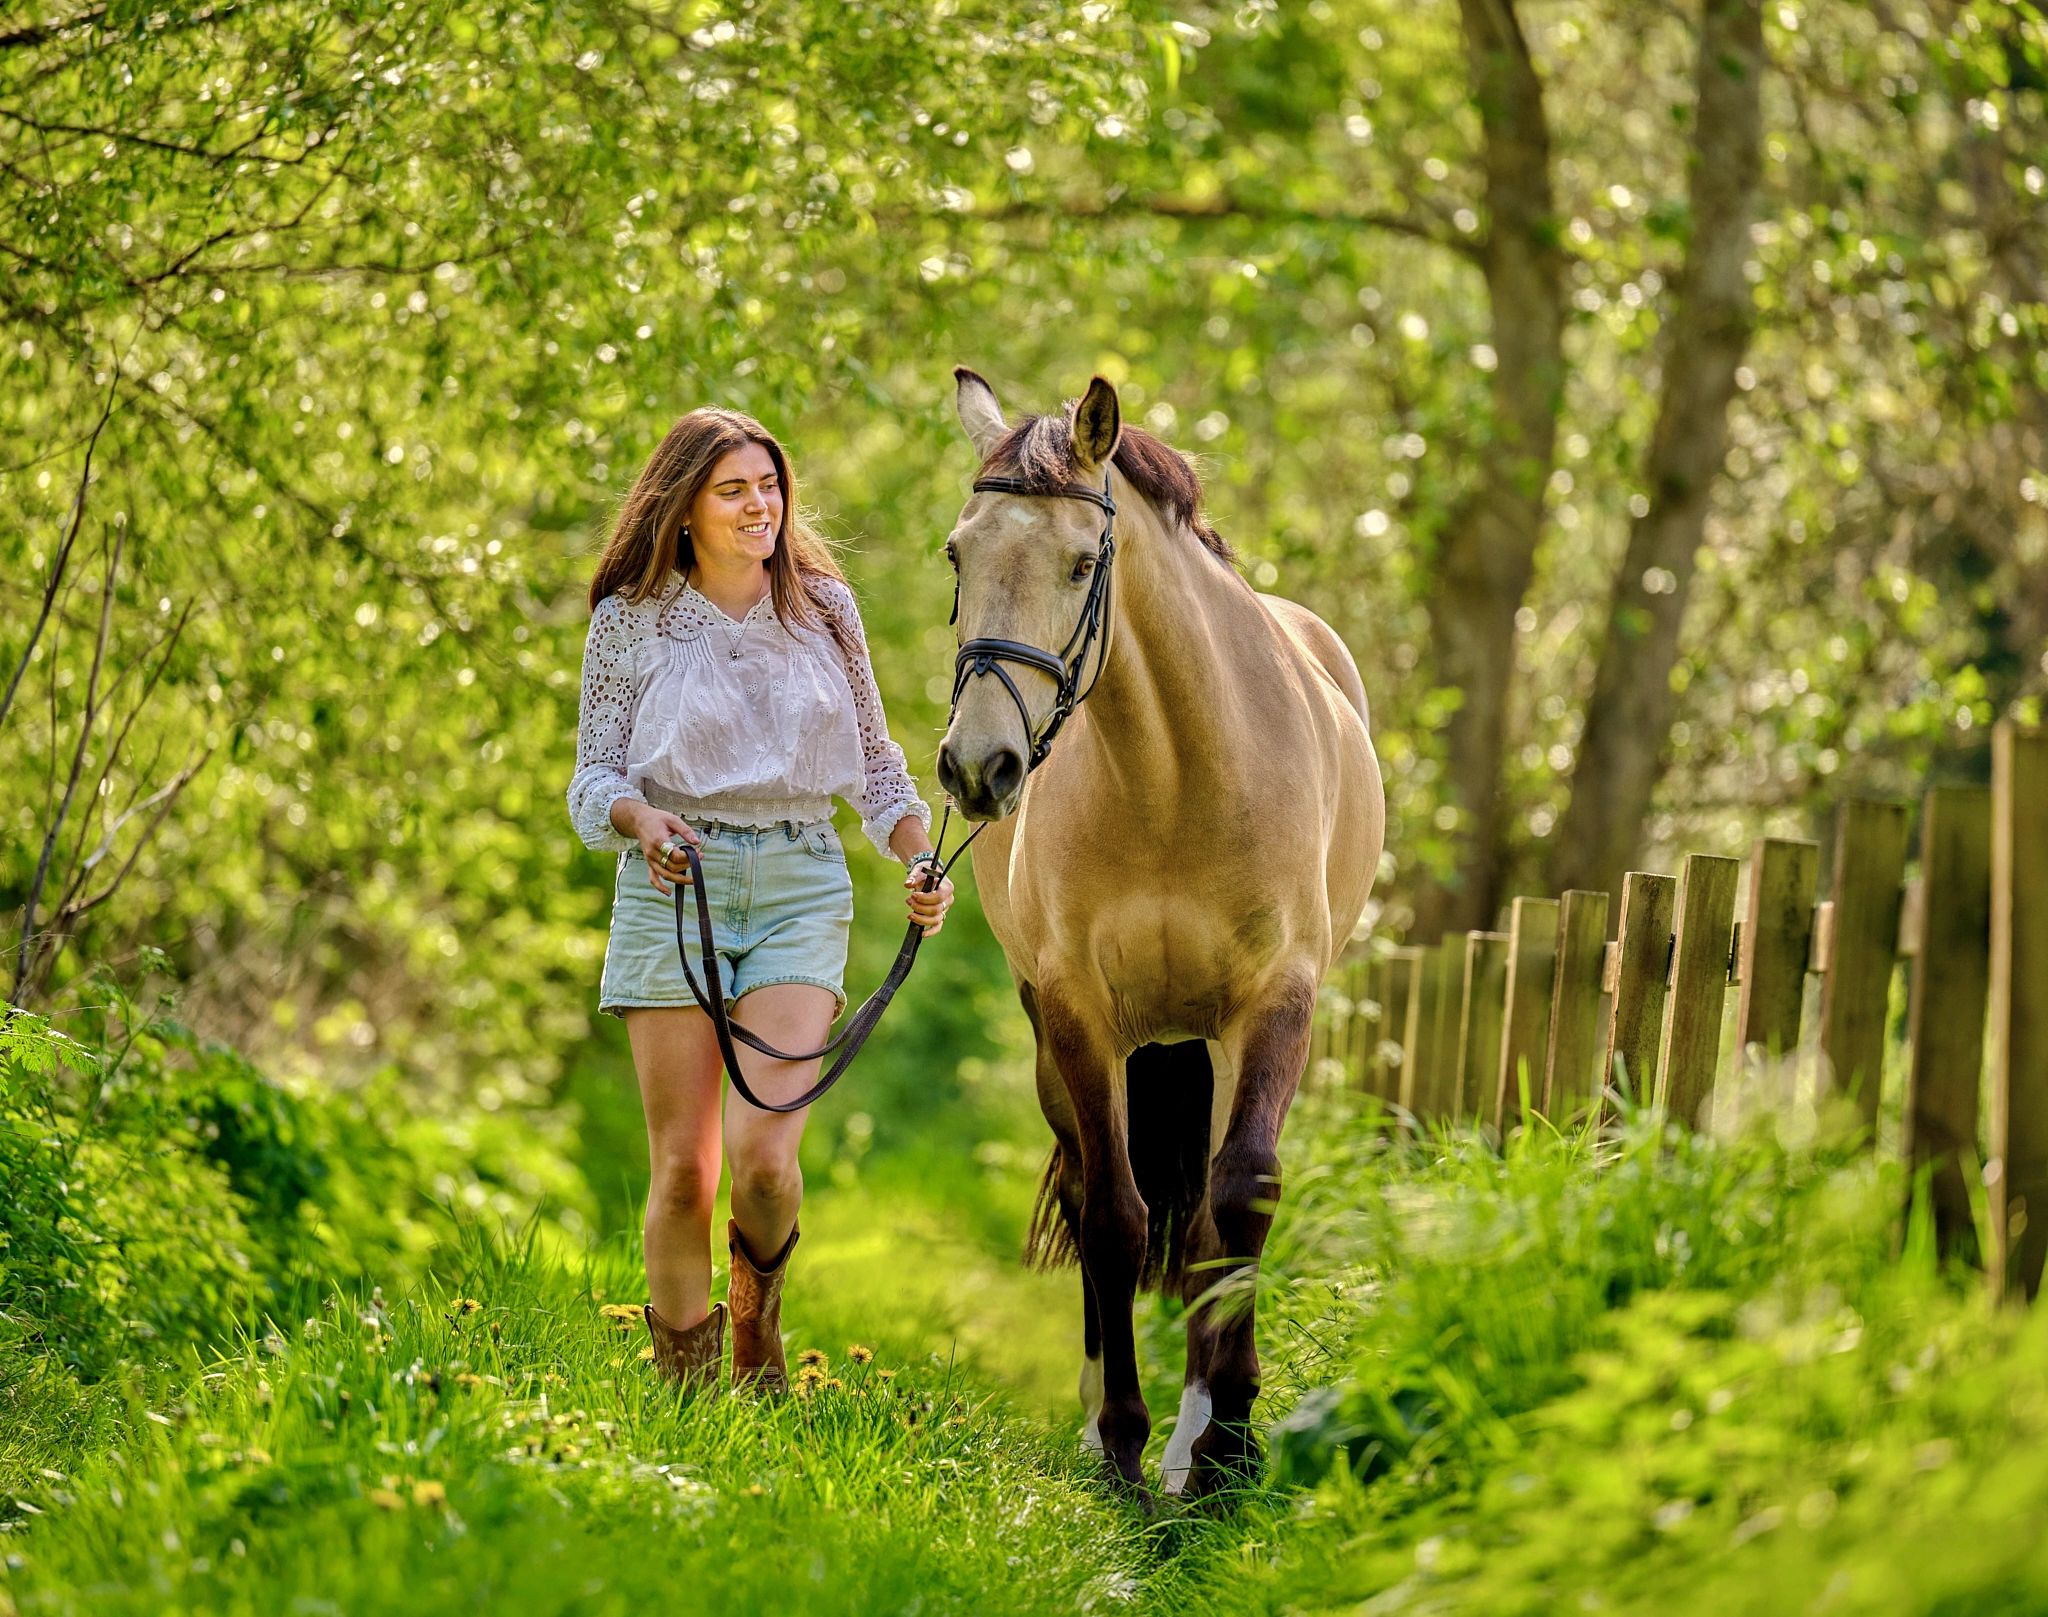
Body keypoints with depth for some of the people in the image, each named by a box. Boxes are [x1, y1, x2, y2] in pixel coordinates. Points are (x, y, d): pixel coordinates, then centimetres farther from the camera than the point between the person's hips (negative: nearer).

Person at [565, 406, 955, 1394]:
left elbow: (874, 763, 17)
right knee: (683, 1168, -2)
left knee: (762, 1150, -14)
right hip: (673, 883, -1)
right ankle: (682, 1386, 14)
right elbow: (593, 777, 3)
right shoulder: (630, 618, 3)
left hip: (802, 886, 1)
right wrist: (640, 819, -20)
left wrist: (922, 860, 0)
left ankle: (758, 1312, 17)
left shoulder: (824, 607, 9)